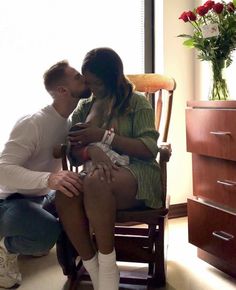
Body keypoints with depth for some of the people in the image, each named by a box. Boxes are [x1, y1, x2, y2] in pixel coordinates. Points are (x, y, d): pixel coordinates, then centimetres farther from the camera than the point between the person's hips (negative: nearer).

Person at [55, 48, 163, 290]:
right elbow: (72, 150, 5)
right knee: (64, 194, -32)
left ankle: (108, 265, -24)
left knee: (95, 182, -38)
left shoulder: (137, 102, 4)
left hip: (136, 172, -3)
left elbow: (149, 149, -6)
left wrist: (104, 136, -14)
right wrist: (92, 151, -20)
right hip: (96, 172, 4)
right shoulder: (84, 107, 17)